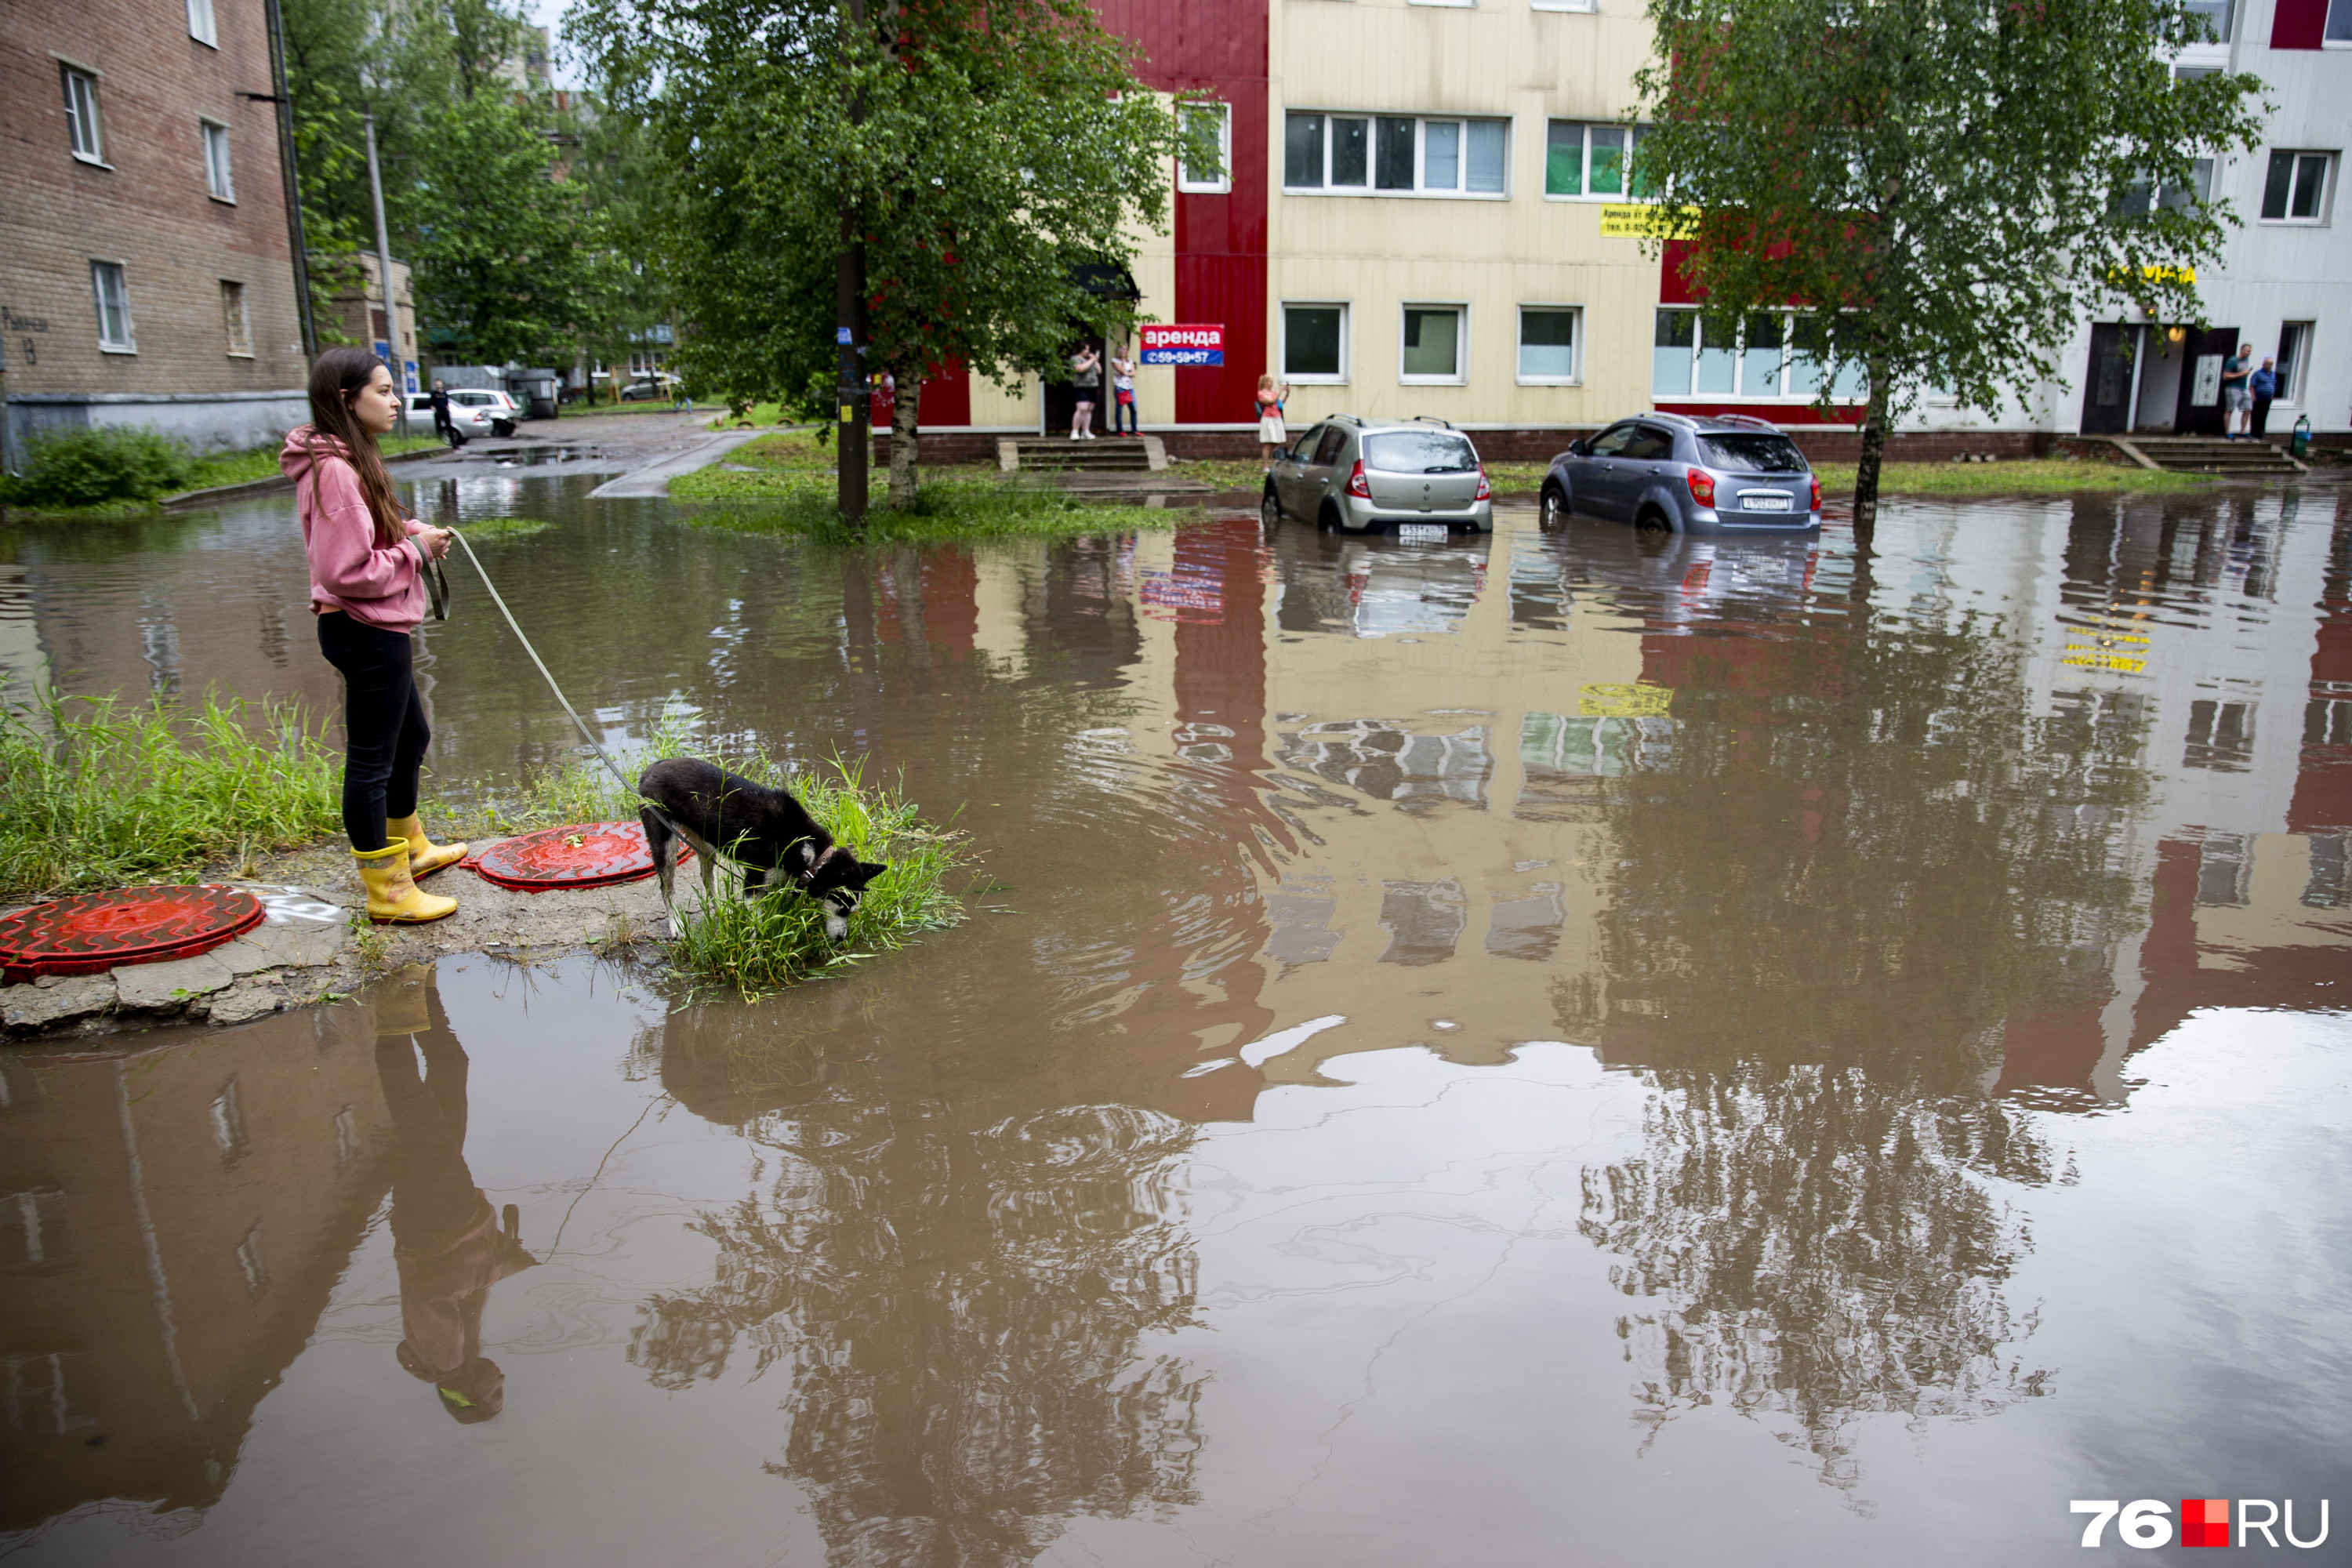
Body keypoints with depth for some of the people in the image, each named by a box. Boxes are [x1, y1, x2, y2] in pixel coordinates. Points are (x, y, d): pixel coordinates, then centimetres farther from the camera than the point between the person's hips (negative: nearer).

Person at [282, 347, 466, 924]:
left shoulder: (353, 460, 12)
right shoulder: (334, 470, -21)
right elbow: (348, 571, -25)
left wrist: (412, 532, 5)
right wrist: (416, 550, -14)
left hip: (377, 630, 11)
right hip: (366, 631, -11)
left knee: (411, 737, 26)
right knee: (371, 759, -1)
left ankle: (411, 848, 45)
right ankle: (387, 890, 9)